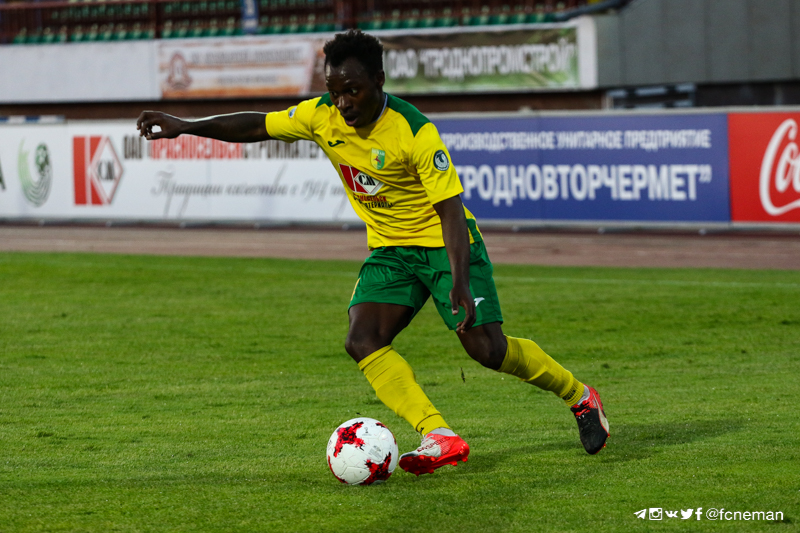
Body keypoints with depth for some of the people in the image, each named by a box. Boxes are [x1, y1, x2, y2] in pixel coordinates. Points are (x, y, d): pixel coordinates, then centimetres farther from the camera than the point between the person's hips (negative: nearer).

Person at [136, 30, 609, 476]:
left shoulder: (414, 132, -26)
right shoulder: (322, 116, -10)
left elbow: (450, 209, -26)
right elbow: (259, 126, 4)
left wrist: (459, 285, -36)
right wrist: (185, 127, -4)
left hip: (444, 242, -6)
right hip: (389, 249, 6)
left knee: (487, 348, -14)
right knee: (363, 341, -18)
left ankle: (579, 397, 13)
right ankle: (440, 438, -21)